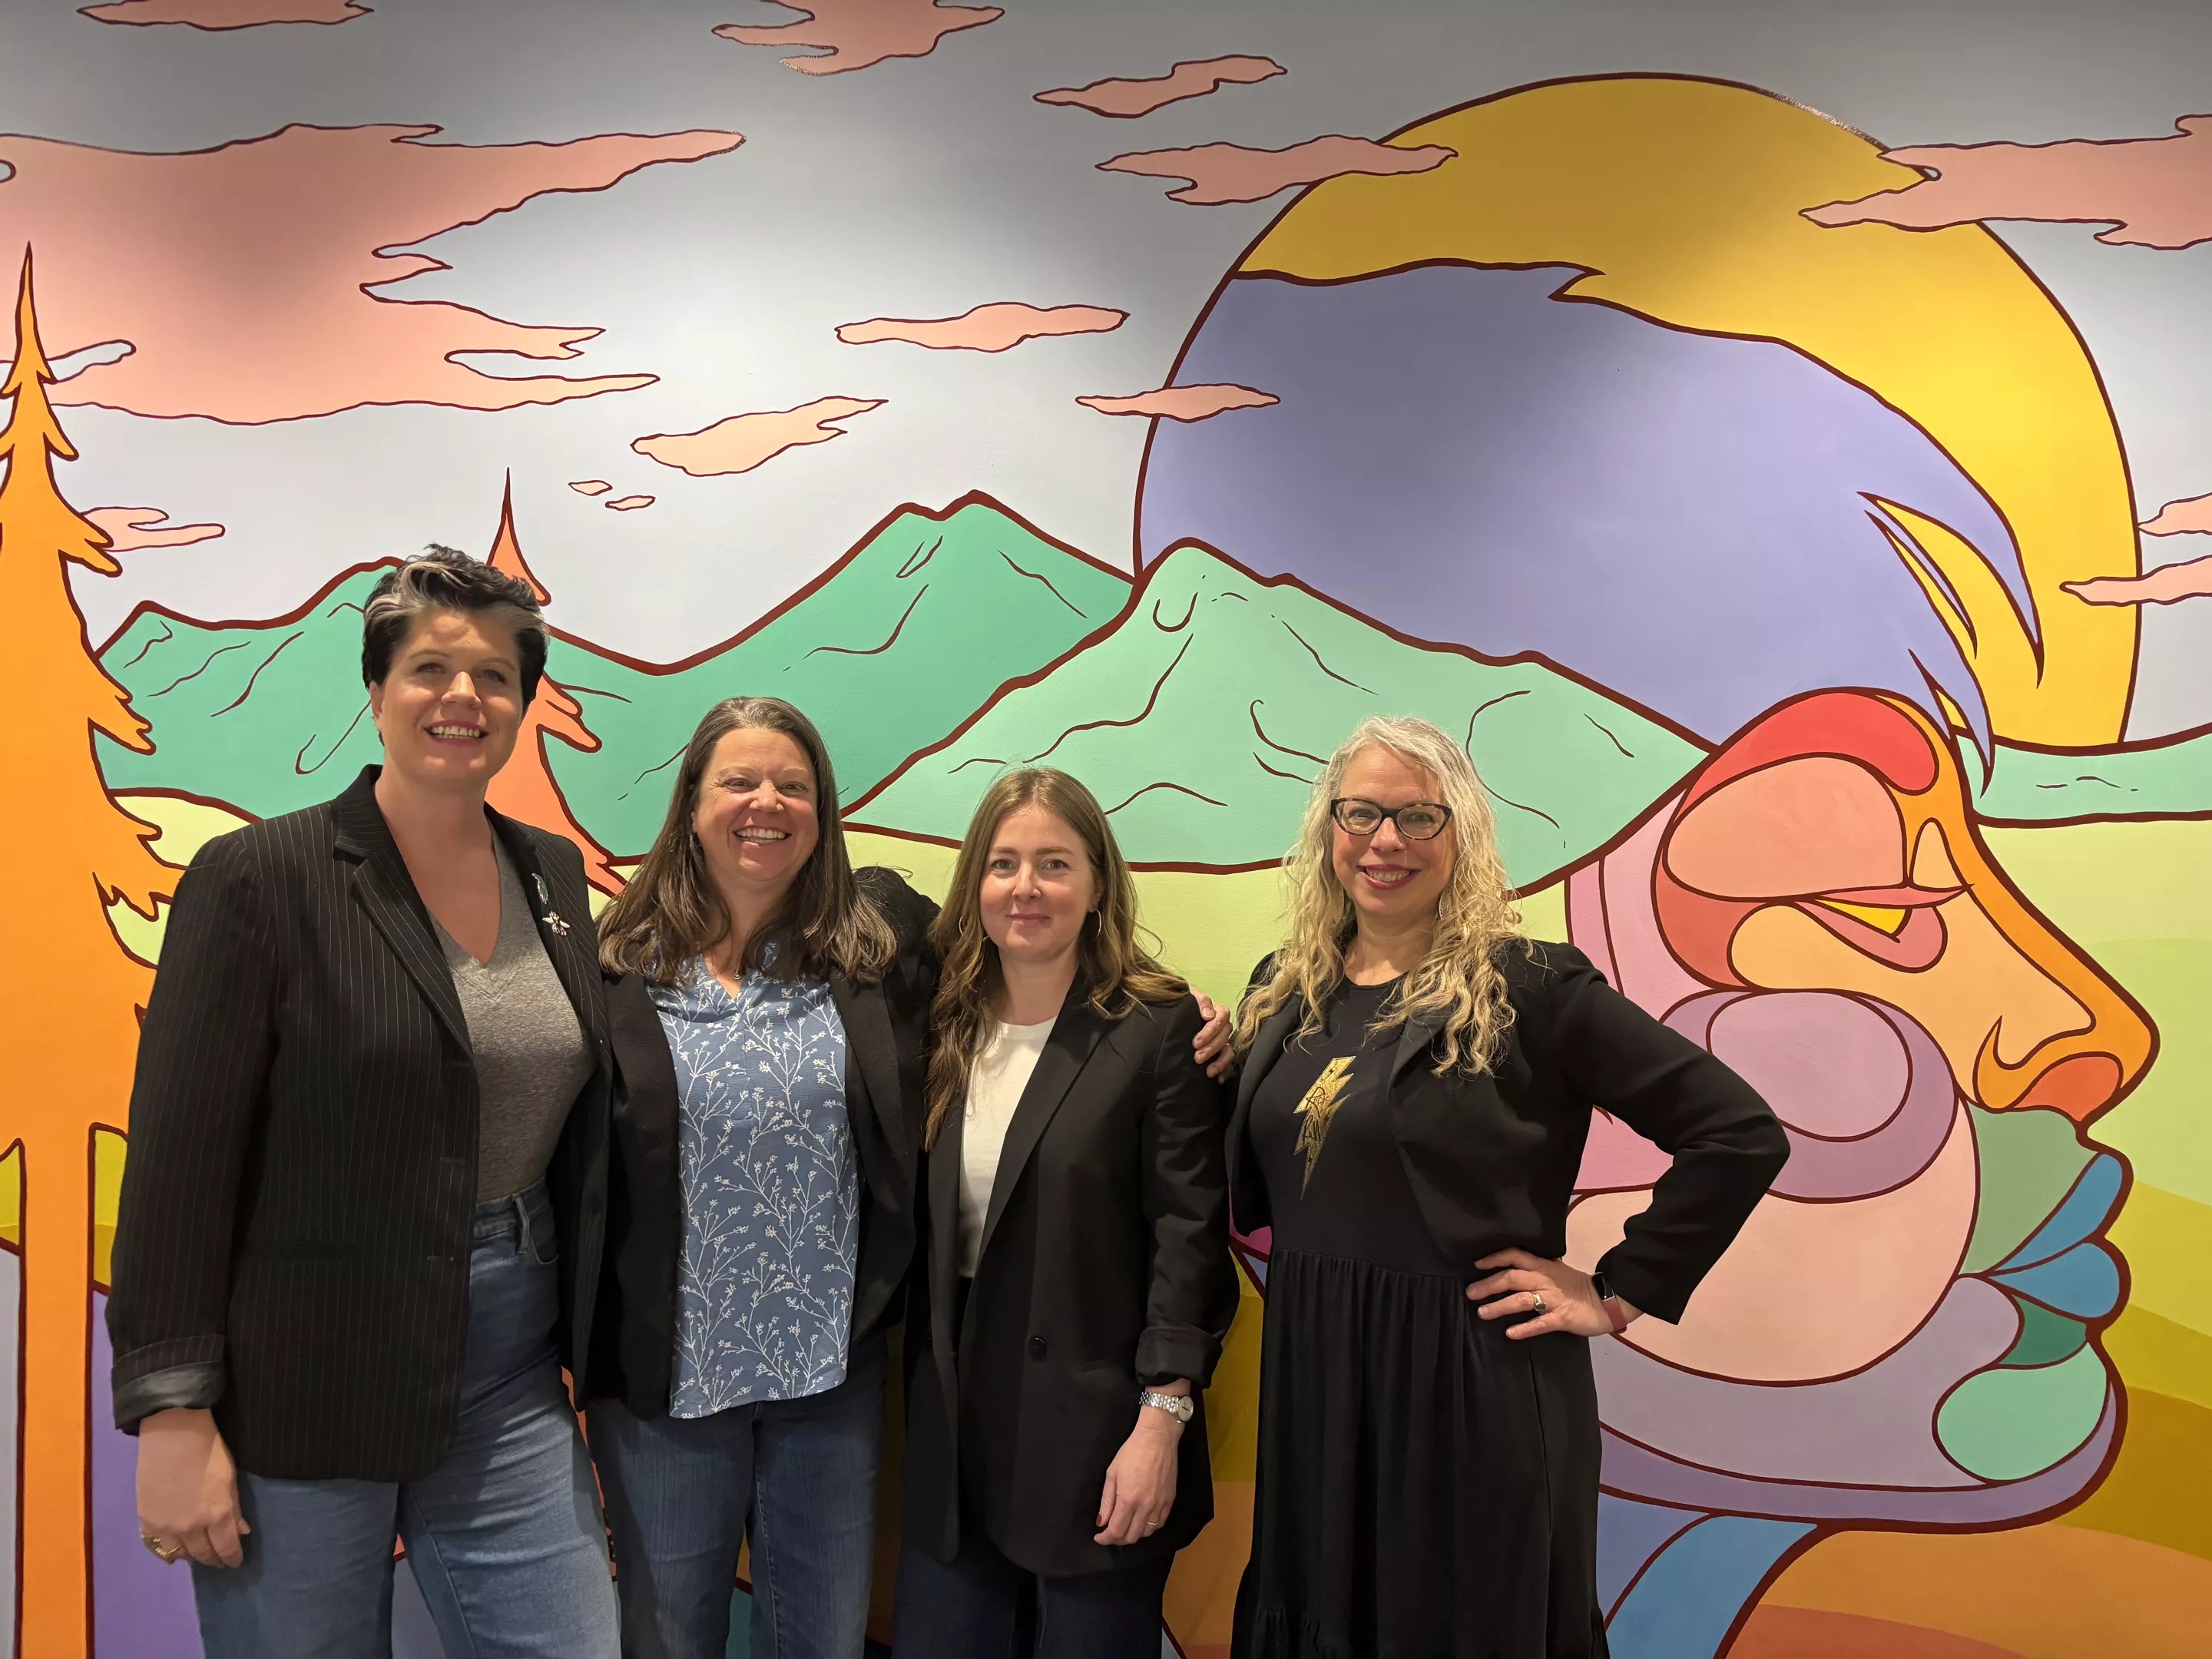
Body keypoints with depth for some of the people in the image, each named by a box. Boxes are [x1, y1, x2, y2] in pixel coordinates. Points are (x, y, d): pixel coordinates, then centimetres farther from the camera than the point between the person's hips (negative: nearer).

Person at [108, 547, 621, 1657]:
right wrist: (173, 1415, -13)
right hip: (297, 1394, -4)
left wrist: (592, 1356, 13)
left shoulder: (555, 877, 6)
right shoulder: (257, 878, -9)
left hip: (510, 1379, 5)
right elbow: (179, 1158, -11)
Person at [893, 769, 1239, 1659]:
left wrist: (1162, 1420, -15)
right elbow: (911, 1226, 10)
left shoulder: (1157, 1027, -8)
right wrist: (919, 1411, 7)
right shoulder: (943, 1028, 6)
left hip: (1096, 1429, -4)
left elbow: (1189, 1235, -10)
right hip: (951, 1429, 4)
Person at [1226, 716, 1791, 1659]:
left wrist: (1618, 1295, -12)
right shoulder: (1284, 991, 5)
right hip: (1309, 1383, 5)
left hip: (1470, 1394, -5)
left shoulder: (1531, 988, -12)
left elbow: (1741, 1134, -14)